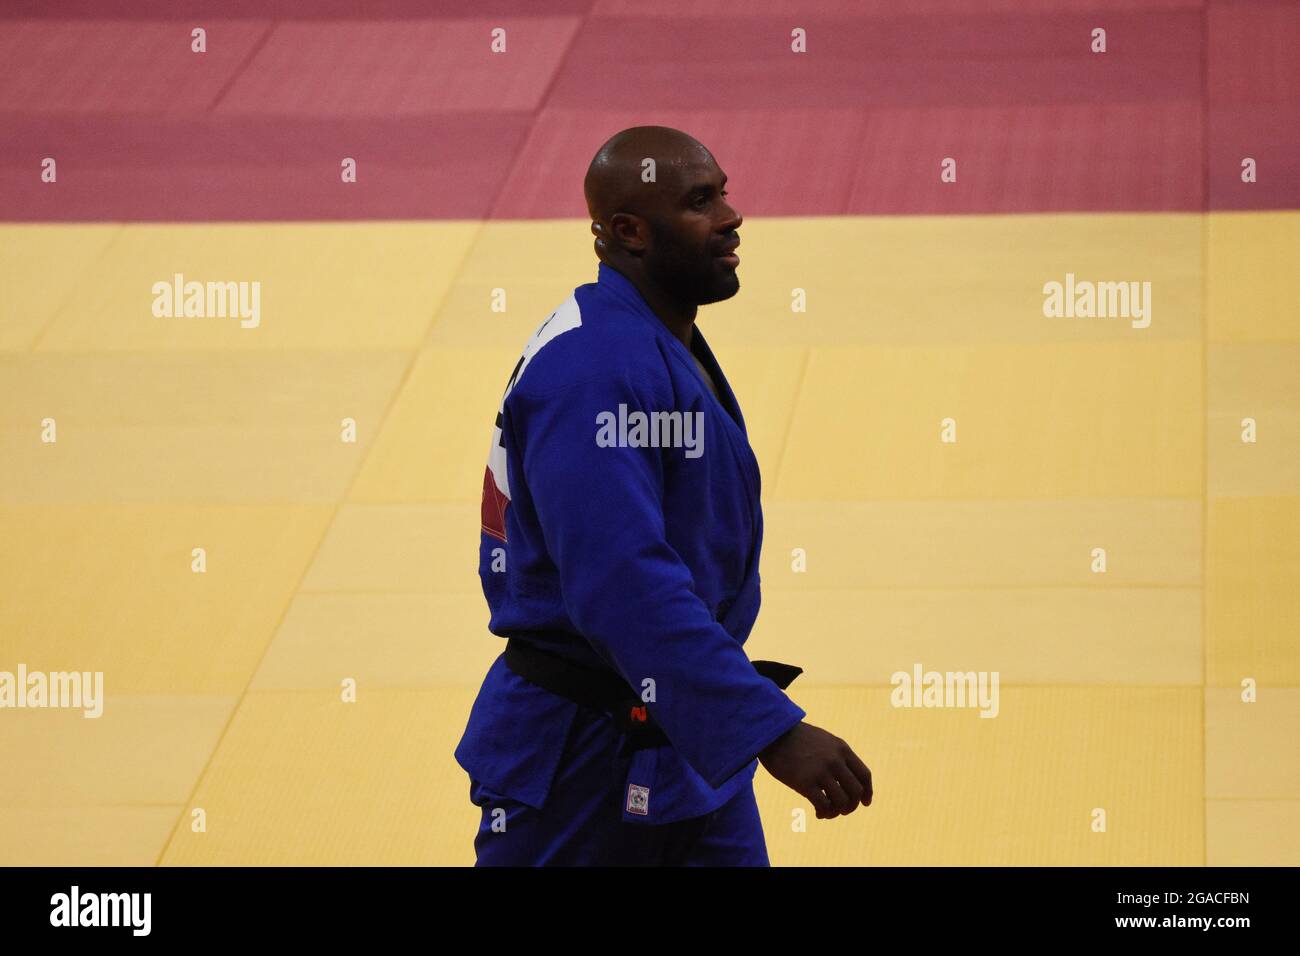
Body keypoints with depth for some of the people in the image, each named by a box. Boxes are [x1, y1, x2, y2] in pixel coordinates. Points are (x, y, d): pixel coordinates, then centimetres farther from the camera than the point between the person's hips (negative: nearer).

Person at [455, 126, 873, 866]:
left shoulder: (673, 351, 11)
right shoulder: (593, 368, -22)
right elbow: (626, 584, -32)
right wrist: (772, 730, -35)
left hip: (688, 745, 9)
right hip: (580, 768, -9)